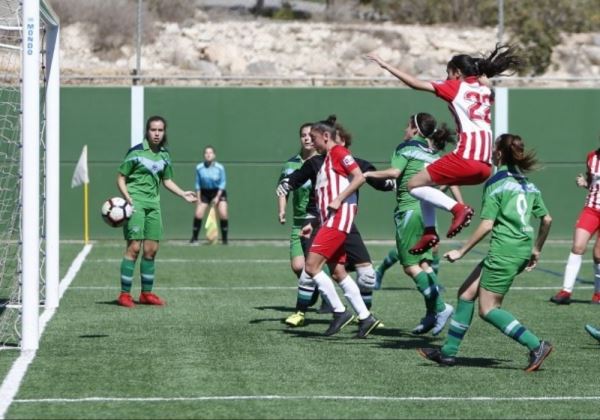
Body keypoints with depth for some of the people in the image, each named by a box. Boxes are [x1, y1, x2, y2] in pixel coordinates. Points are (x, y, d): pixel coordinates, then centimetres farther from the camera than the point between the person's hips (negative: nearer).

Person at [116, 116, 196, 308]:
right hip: (135, 203, -6)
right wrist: (128, 198, -18)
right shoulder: (136, 152, -7)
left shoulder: (164, 156, 11)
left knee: (151, 250, 7)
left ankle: (146, 293, 17)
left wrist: (183, 194, 11)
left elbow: (166, 180, 24)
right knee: (134, 247, -11)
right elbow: (121, 178, -4)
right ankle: (125, 294, -7)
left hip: (153, 205, 6)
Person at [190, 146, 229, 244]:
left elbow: (222, 183, -9)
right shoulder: (199, 168, -11)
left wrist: (217, 197, -15)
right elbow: (198, 184, -2)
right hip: (204, 192, 1)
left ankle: (224, 239, -2)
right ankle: (194, 237, 5)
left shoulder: (219, 168, -15)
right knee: (198, 214, -9)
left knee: (223, 214, -14)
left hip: (218, 192, -1)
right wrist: (198, 198, -4)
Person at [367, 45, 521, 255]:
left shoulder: (455, 87, 2)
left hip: (466, 157, -8)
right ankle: (429, 231, 14)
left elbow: (415, 83, -1)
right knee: (426, 181, 24)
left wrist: (385, 64, 3)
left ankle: (458, 208, -14)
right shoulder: (485, 89, 18)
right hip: (485, 166, 8)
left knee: (414, 185, 3)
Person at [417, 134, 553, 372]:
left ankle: (536, 346, -8)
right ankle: (448, 352, 16)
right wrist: (536, 250, 26)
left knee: (488, 309, 0)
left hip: (504, 251, -9)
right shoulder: (528, 185, 13)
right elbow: (547, 220, 15)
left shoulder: (496, 184, -10)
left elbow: (486, 225, -15)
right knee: (467, 292, 14)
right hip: (522, 251, 9)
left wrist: (462, 251, -7)